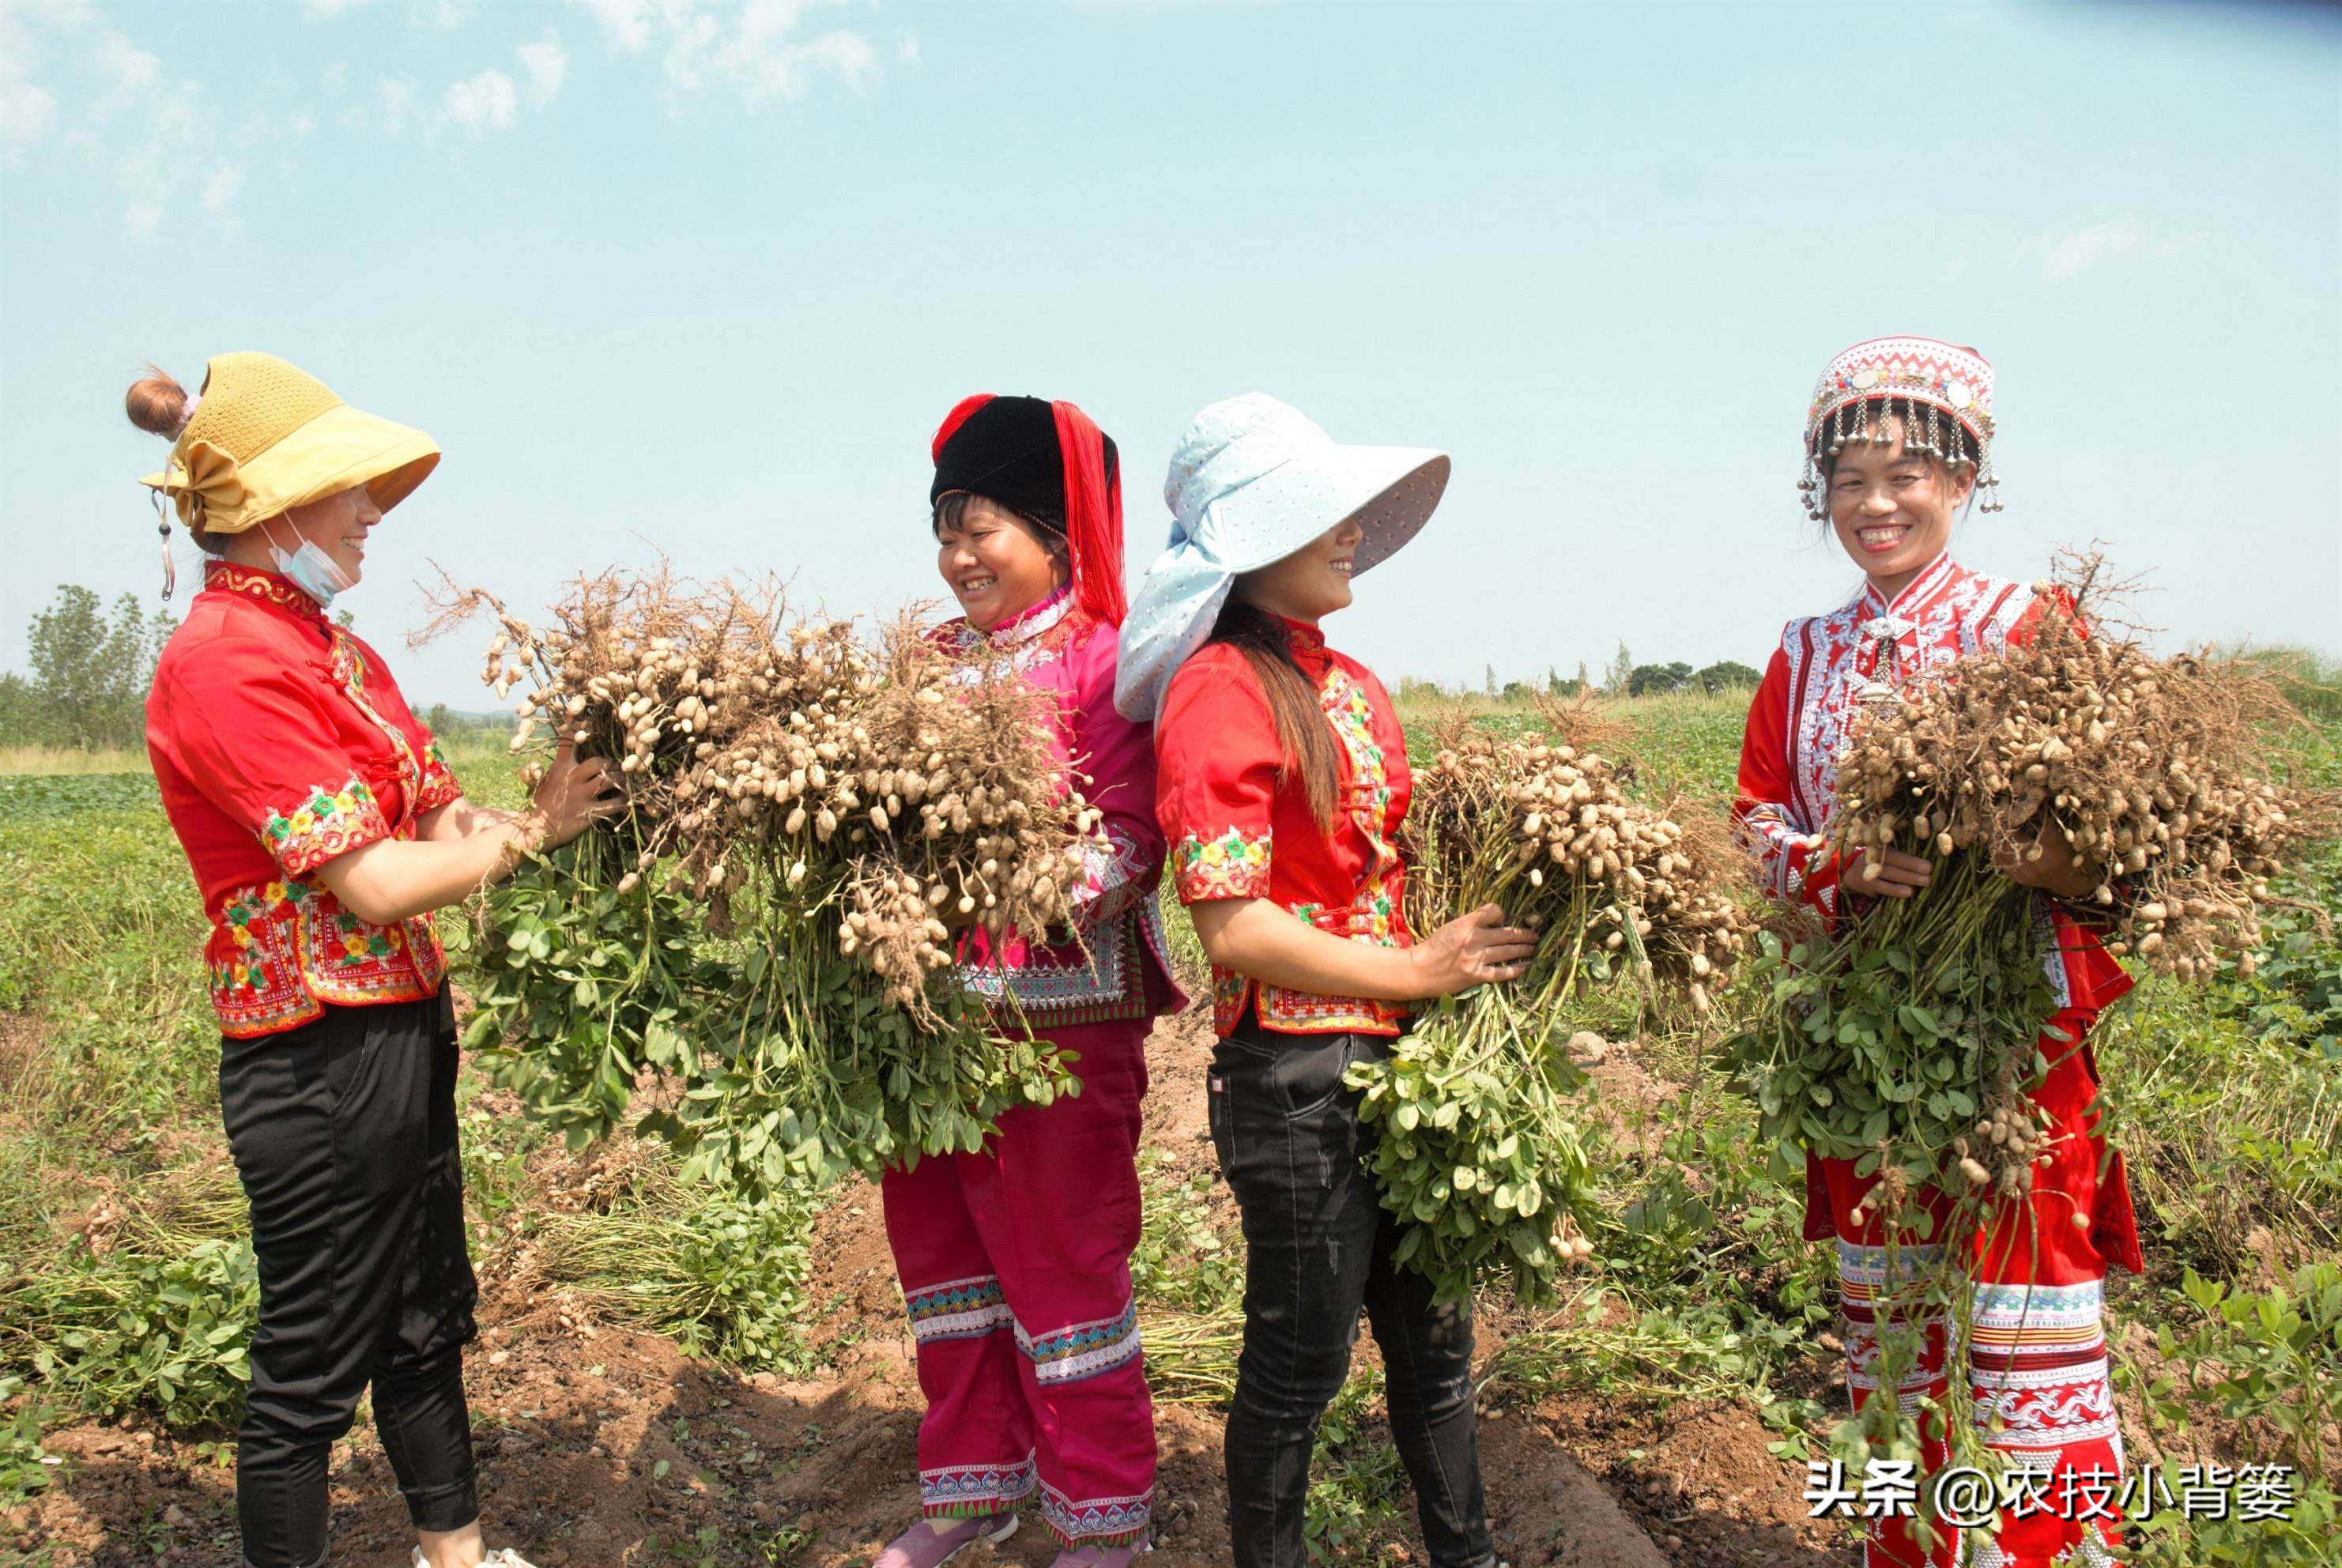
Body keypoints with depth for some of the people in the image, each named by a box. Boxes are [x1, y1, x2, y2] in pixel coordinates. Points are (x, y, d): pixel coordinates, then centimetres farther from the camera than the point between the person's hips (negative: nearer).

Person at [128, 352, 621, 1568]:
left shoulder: (327, 646, 10)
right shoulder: (224, 660, -19)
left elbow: (442, 820, 7)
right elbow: (378, 881, -22)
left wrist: (551, 803, -7)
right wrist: (532, 832, -12)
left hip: (404, 1027, 10)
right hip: (320, 1056, -10)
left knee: (425, 1318, 22)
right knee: (312, 1368, 6)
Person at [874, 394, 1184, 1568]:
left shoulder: (1103, 665, -8)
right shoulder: (934, 660, 12)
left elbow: (1127, 841, -16)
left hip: (1059, 1015, -7)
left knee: (1063, 1262, 3)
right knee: (941, 1251, 16)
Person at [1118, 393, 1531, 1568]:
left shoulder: (1352, 682, 10)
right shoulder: (1219, 689, -15)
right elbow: (1234, 930, -20)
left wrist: (1485, 930, 3)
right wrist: (1415, 971, -16)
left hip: (1400, 1062, 8)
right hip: (1297, 1075, -8)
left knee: (1432, 1334, 20)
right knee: (1302, 1353, 9)